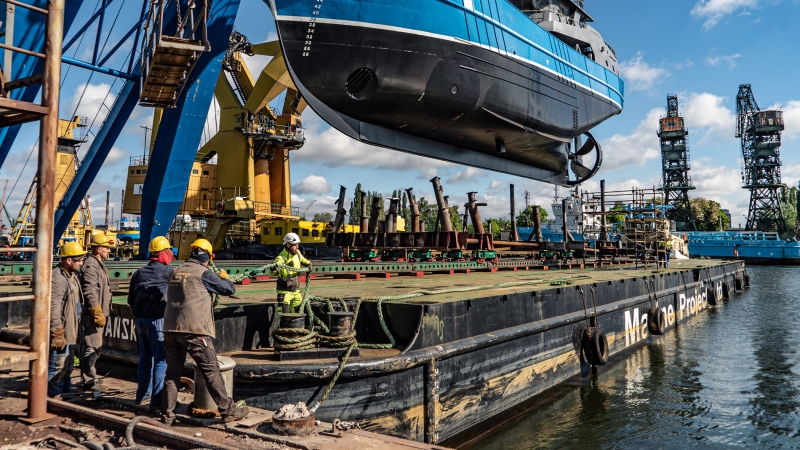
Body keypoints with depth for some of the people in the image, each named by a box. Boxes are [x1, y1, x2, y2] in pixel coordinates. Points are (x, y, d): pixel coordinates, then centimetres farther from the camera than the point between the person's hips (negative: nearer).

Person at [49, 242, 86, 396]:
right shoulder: (57, 278, -22)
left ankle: (66, 394, 32)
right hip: (61, 332, -11)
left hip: (69, 331, 11)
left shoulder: (72, 275, 11)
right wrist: (57, 333, -25)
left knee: (68, 365, 20)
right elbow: (53, 308, -26)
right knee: (58, 365, -3)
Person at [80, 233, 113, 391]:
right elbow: (90, 292, -21)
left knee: (93, 345, 17)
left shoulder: (98, 264, 18)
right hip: (92, 313, -11)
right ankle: (89, 380, -2)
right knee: (92, 346, -7)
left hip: (97, 313, 11)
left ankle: (90, 376, 28)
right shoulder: (91, 265, -15)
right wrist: (97, 313, -21)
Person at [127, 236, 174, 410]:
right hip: (158, 319, -7)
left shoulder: (139, 273, 12)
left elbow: (131, 298, 16)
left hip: (140, 319, 7)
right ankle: (157, 400, -2)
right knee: (161, 359, -2)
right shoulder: (169, 271, -7)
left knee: (144, 358, 17)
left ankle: (142, 395, 27)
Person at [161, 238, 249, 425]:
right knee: (211, 370, -1)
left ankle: (167, 414, 16)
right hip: (194, 329, -6)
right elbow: (230, 289, -2)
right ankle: (228, 411, 5)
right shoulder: (203, 273, -7)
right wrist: (224, 277, 19)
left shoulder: (176, 272, 13)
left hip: (172, 328, 7)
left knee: (173, 371, 13)